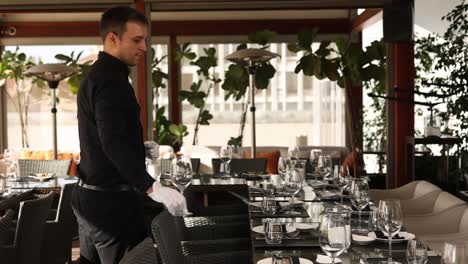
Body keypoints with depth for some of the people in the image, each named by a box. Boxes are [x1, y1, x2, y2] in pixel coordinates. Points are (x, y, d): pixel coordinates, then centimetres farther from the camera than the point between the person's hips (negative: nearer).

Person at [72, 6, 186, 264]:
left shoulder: (96, 75, 14)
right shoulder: (110, 79, -18)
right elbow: (113, 141, -30)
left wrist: (139, 147, 10)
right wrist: (153, 188, -37)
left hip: (90, 195, 10)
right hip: (111, 200, -10)